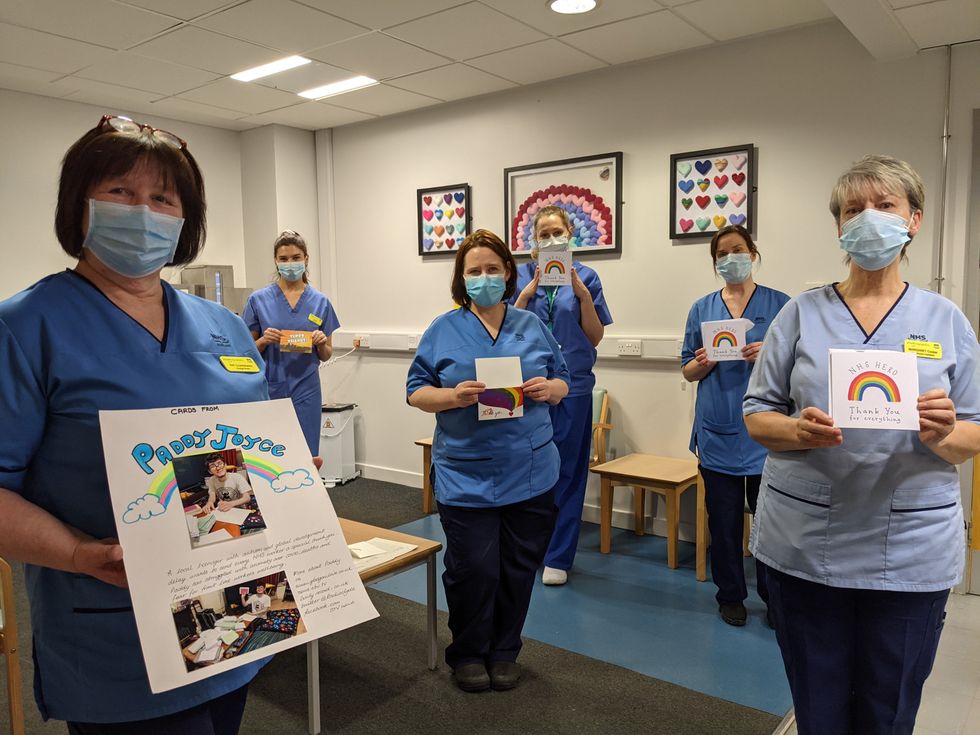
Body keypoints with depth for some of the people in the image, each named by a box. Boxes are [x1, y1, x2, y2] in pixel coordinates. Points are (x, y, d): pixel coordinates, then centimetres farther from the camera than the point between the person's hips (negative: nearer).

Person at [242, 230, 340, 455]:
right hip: (269, 389, -1)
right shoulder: (258, 300, 1)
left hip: (305, 392, 1)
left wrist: (321, 343, -11)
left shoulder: (320, 302, 4)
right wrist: (264, 340, -14)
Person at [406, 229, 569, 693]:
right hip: (466, 476, -2)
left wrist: (549, 388, -11)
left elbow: (562, 383, 12)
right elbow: (417, 393, 0)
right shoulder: (442, 331, 1)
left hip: (530, 473, 3)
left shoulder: (532, 327, 8)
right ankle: (468, 654, 26)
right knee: (473, 569, 1)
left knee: (519, 567, 11)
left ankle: (504, 651, 33)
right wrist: (453, 396, -19)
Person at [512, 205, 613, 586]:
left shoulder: (585, 276, 4)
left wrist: (582, 293, -10)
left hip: (572, 384, 0)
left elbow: (595, 337, 2)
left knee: (567, 469, 5)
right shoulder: (521, 275, 4)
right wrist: (529, 291, -11)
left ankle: (557, 557, 18)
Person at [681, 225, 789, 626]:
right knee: (724, 520, 9)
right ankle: (730, 595, 24)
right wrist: (703, 364, -11)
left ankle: (774, 596, 22)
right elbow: (688, 370, 11)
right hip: (718, 431, 2)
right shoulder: (702, 308, 9)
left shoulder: (779, 304, 3)